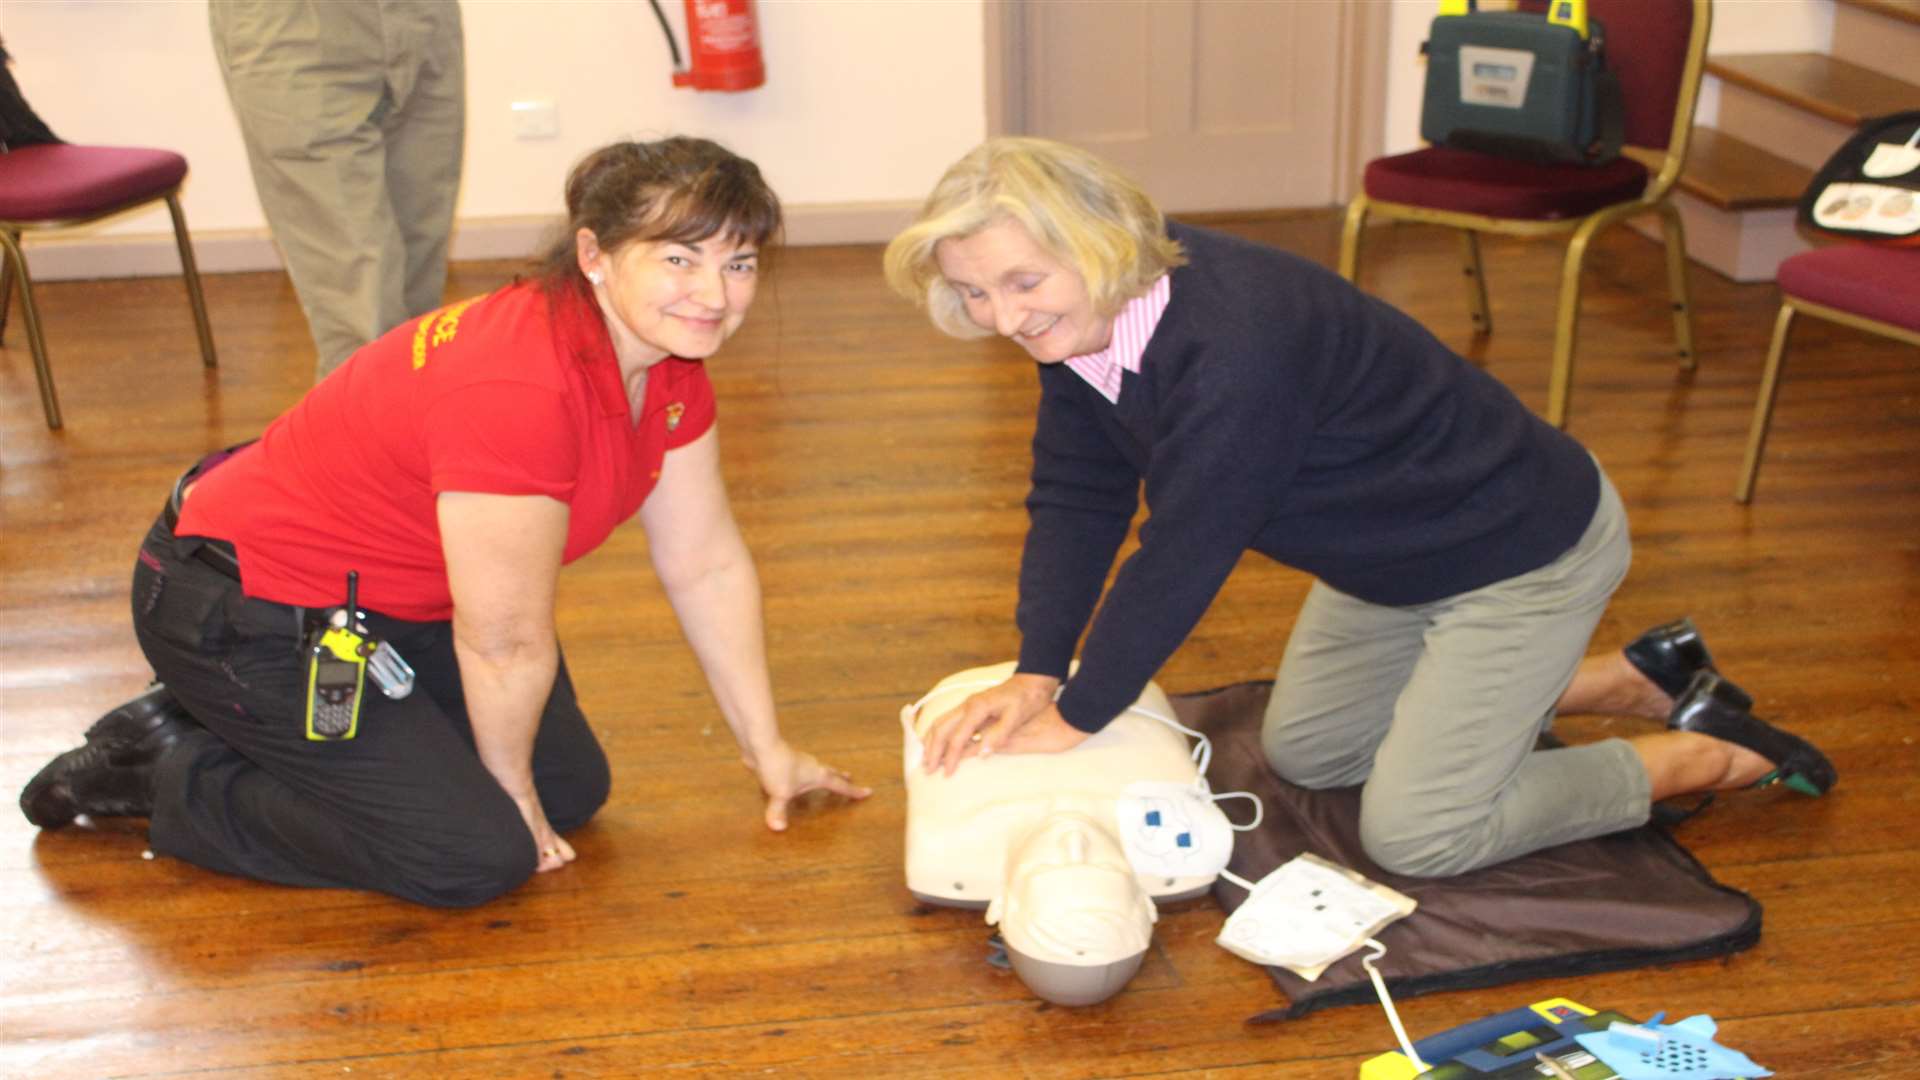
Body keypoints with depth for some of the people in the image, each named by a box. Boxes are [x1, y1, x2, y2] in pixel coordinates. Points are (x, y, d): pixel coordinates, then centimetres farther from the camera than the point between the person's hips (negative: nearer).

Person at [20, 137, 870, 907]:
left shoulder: (668, 364, -7)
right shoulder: (520, 390, -35)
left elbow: (707, 565, 4)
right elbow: (506, 642, -23)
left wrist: (767, 750, 9)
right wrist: (509, 791, -6)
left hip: (388, 599, 9)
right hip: (244, 611, -9)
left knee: (573, 789, 8)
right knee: (477, 857, -13)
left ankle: (259, 729, 21)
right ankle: (159, 770, 4)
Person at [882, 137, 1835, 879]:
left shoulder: (1234, 343, -39)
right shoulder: (1076, 320, -10)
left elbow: (1182, 555, -33)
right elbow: (1075, 499, -7)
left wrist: (1075, 717, -22)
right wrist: (1035, 674, -17)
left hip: (1523, 547, -9)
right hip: (1396, 553, 9)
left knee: (1415, 835, -8)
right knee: (1302, 754, 21)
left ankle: (1712, 755, 10)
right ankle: (1633, 681, 27)